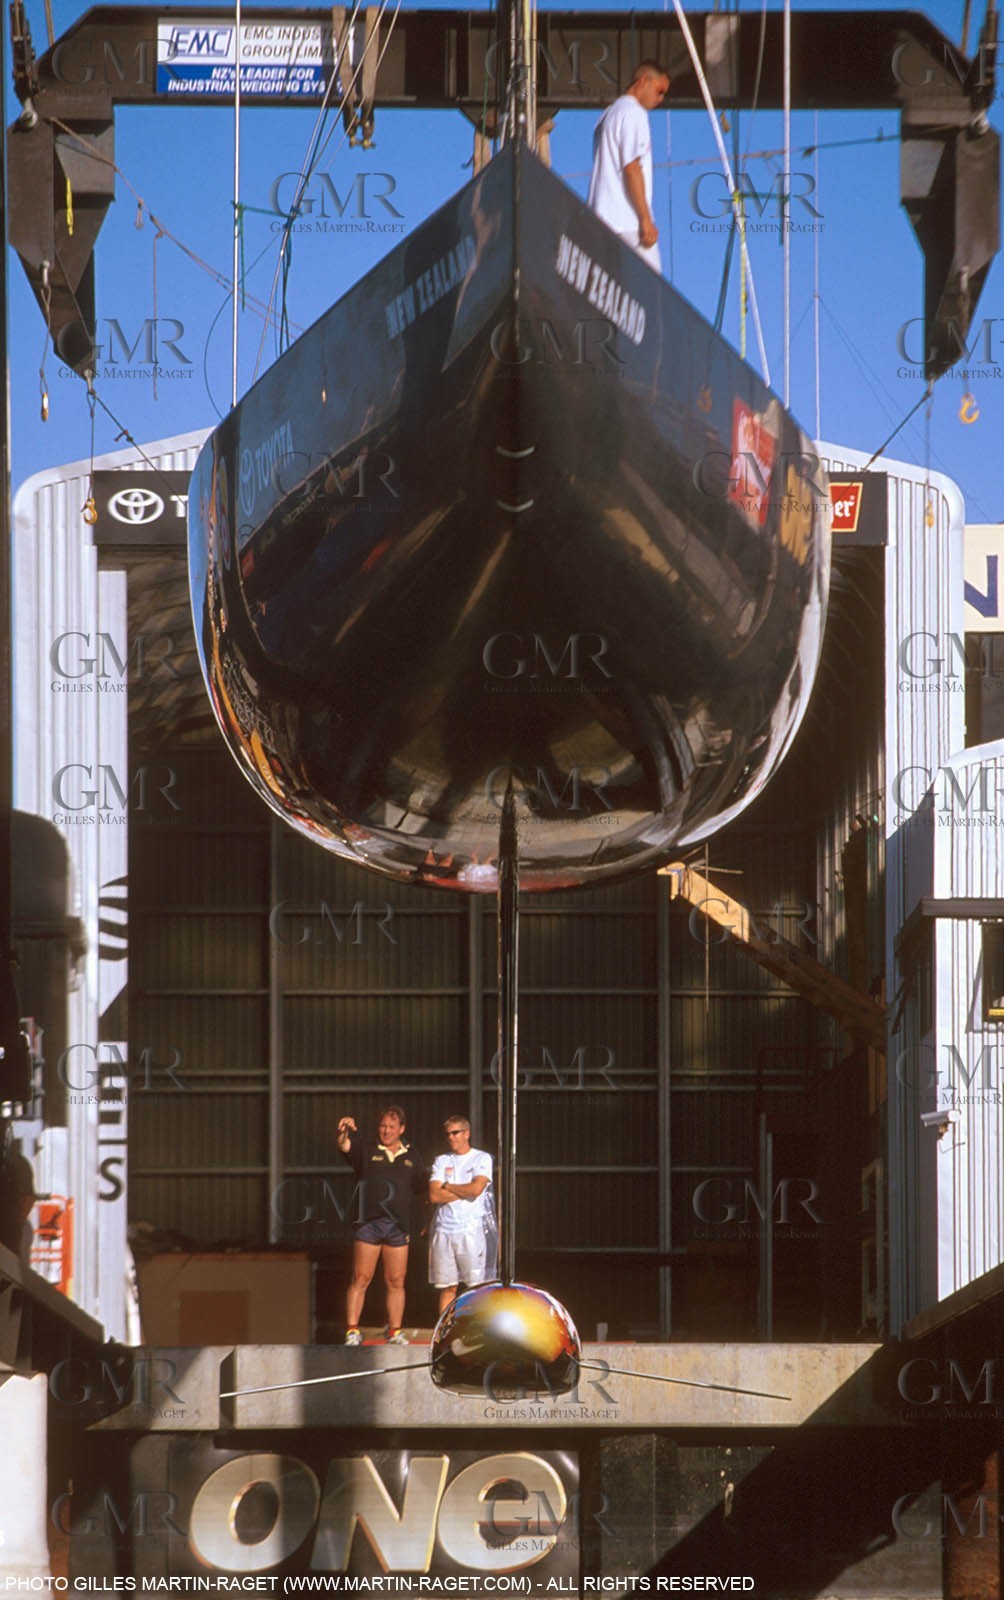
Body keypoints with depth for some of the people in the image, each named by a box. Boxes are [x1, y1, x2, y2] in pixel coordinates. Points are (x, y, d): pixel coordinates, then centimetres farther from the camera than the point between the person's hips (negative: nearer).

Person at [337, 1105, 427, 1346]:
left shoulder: (412, 1157, 17)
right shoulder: (366, 1152, 9)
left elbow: (423, 1188, 20)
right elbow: (345, 1146, -9)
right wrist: (345, 1131, -29)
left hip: (398, 1226, 2)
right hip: (368, 1222, -2)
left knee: (396, 1282, 4)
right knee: (360, 1279, -5)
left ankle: (394, 1331, 12)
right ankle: (352, 1331, -4)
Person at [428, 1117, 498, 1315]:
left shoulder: (482, 1158, 5)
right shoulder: (441, 1161, 13)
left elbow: (476, 1189, -12)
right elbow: (434, 1196, 0)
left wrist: (448, 1187, 1)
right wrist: (464, 1191, -5)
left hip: (473, 1230, -3)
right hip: (444, 1230, 3)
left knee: (477, 1287, -5)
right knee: (447, 1287, 3)